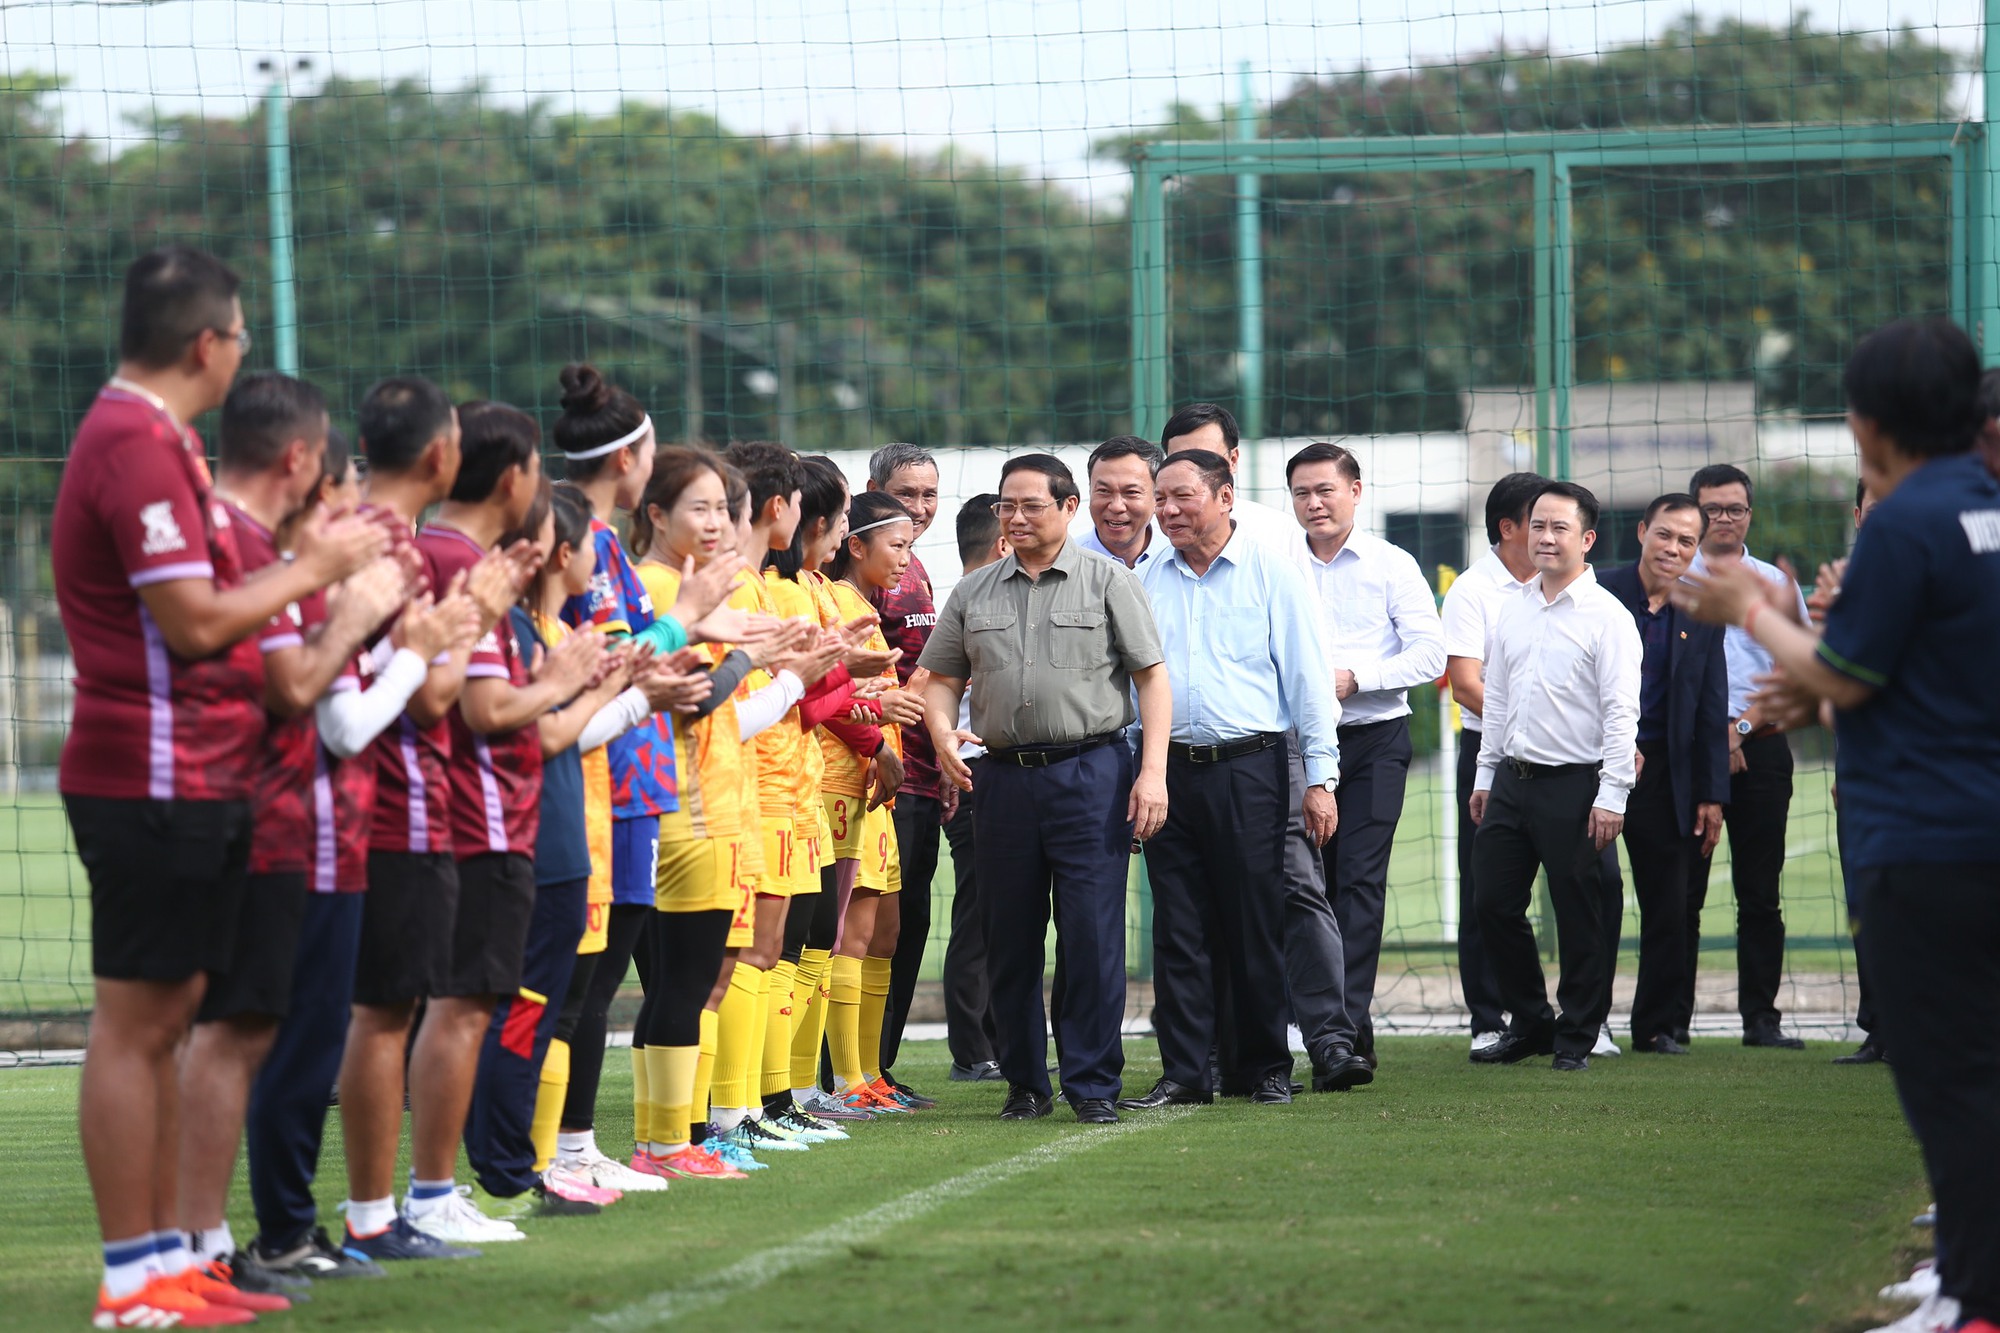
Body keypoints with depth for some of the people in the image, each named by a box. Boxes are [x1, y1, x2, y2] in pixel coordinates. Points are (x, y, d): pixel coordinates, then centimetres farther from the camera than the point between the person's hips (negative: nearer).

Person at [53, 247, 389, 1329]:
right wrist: (310, 570, -9)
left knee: (166, 1014, 13)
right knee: (135, 1022, -5)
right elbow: (194, 621, -20)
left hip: (190, 779, 11)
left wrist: (303, 560, 13)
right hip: (155, 779, -11)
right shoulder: (140, 448, -16)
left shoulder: (149, 439, 17)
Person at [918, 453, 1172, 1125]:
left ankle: (1093, 1084, 0)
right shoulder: (973, 594, 14)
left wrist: (1153, 770, -8)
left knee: (1093, 935, -6)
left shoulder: (1109, 583, 4)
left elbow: (1151, 676, 1)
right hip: (1004, 777, 4)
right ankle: (1025, 1084, 16)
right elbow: (941, 678, 16)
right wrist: (943, 735, -6)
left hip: (1092, 773, -4)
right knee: (1010, 938, 6)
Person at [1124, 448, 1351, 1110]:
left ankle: (1265, 1068, 9)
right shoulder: (1148, 583, 13)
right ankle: (1184, 1071, 6)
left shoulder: (1270, 572, 2)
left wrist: (1320, 777, -6)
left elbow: (1307, 677, 0)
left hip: (1247, 767, -3)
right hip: (1168, 770, 3)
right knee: (1177, 927, 2)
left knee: (1255, 925, 0)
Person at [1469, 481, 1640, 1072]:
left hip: (1574, 783, -6)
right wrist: (1485, 775, 16)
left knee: (1579, 917, 0)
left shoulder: (1607, 616, -7)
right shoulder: (1513, 609, 12)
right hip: (1511, 778, 6)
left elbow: (1622, 712, -11)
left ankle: (1576, 1037, 12)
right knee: (1495, 904, 7)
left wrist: (1612, 796, -16)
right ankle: (1529, 1024, 22)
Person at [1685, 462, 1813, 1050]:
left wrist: (1743, 727, -6)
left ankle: (1761, 1018, 5)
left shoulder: (1775, 583, 11)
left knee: (1760, 892, 2)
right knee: (1682, 888, -3)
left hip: (1761, 746, 1)